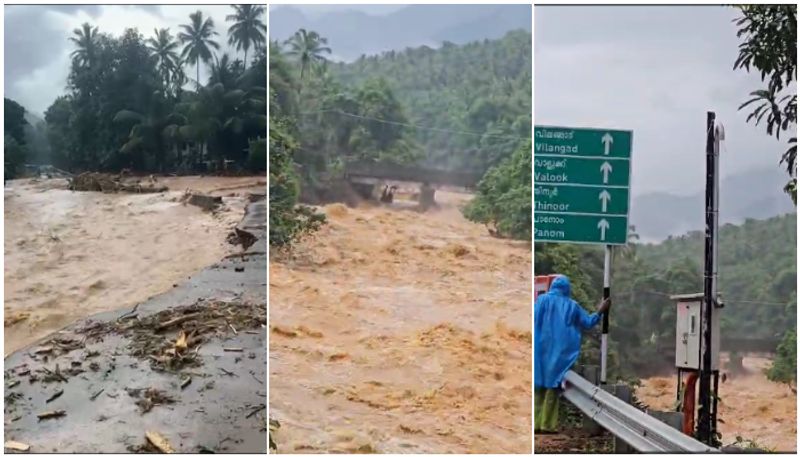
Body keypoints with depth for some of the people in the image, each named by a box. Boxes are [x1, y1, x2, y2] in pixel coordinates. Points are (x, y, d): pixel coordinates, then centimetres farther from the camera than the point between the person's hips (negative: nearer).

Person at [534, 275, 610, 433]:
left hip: (541, 349, 0)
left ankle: (536, 424, 2)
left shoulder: (542, 299, 0)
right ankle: (547, 424, 2)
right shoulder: (572, 305, 5)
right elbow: (587, 322, 14)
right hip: (560, 351, 0)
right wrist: (600, 312, 27)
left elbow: (533, 319, -7)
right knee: (553, 384, 5)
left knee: (539, 386, 6)